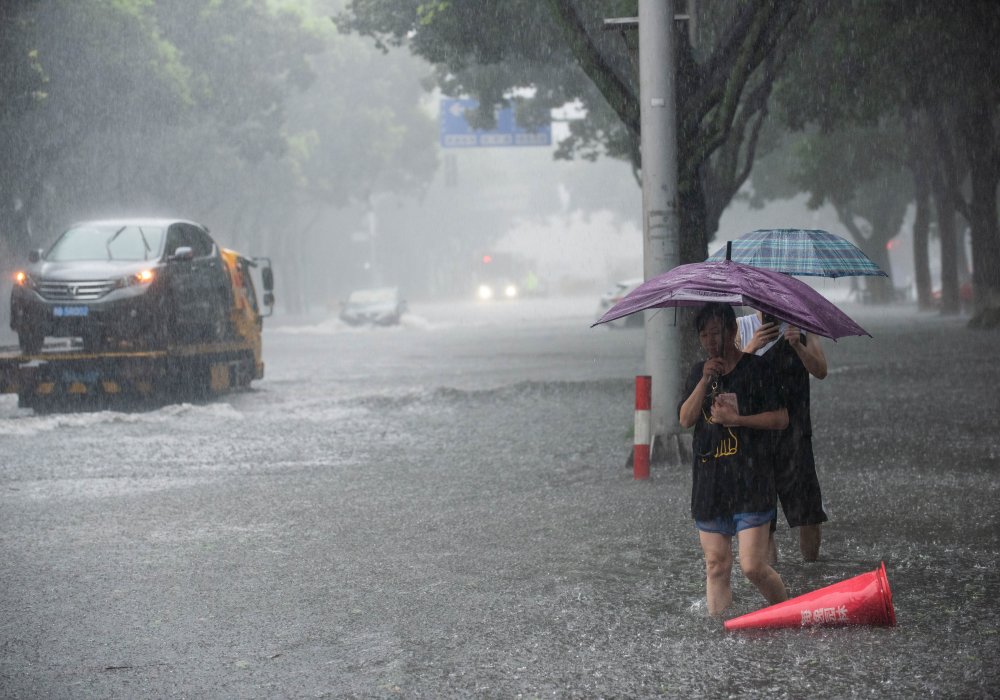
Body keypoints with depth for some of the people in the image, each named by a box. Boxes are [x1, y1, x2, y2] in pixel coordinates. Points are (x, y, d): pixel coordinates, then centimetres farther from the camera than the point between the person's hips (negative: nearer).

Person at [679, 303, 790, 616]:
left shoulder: (756, 369, -2)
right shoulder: (698, 373, 13)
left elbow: (781, 418, -5)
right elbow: (685, 419, 1)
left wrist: (735, 419, -12)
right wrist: (705, 381, -11)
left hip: (750, 477, -5)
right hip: (709, 480, 5)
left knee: (753, 566, -11)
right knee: (716, 566, 5)